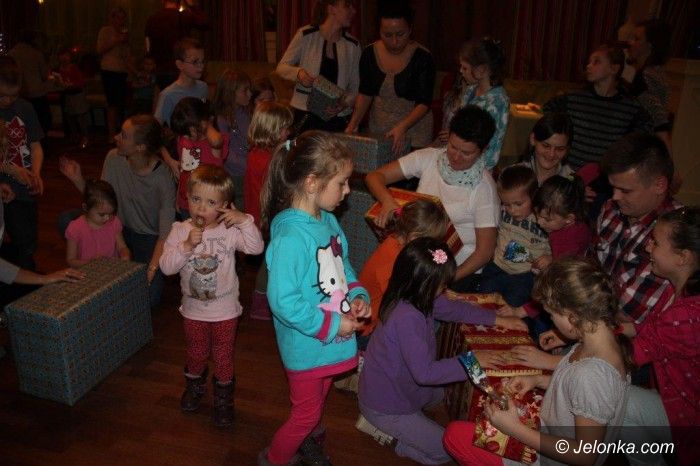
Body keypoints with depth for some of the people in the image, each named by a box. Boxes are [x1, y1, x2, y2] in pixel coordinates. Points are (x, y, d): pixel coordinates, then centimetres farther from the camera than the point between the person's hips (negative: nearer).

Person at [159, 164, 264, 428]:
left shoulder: (230, 230, -16)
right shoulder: (180, 230, -10)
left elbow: (256, 248, -28)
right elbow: (167, 267, -17)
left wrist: (245, 221, -37)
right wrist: (187, 245, -30)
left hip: (225, 310, -2)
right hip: (193, 309, 2)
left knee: (223, 357, 15)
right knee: (196, 354, 24)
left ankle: (223, 399, 38)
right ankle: (195, 387, 53)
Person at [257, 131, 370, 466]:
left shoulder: (328, 220, -3)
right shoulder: (290, 237, -31)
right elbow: (283, 301, -30)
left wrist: (358, 295, -5)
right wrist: (332, 325, -23)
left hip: (329, 341, 8)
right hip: (307, 346, -8)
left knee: (318, 401, 29)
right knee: (306, 412, 13)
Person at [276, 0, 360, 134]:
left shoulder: (352, 45, 5)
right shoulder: (306, 35, -3)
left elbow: (355, 87, 7)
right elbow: (281, 67, 4)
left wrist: (345, 104, -13)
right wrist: (298, 73, -17)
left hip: (338, 117, 2)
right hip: (305, 114, -2)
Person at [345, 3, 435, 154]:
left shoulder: (422, 58, -14)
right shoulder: (369, 53, -2)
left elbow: (424, 103, -15)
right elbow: (365, 93, 5)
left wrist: (402, 127, -30)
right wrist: (353, 124, -8)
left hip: (414, 129, -3)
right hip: (378, 127, 3)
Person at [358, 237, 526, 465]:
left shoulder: (419, 299, -8)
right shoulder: (407, 318, -36)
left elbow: (454, 308, 8)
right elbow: (424, 371, -33)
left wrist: (498, 320, 6)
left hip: (399, 385, 9)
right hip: (385, 405, -8)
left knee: (444, 396, 32)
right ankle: (385, 430, 9)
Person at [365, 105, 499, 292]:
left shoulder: (483, 187, -12)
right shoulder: (429, 157, -4)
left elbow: (485, 250, -10)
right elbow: (374, 176, -4)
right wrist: (387, 200, -27)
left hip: (459, 269, -3)